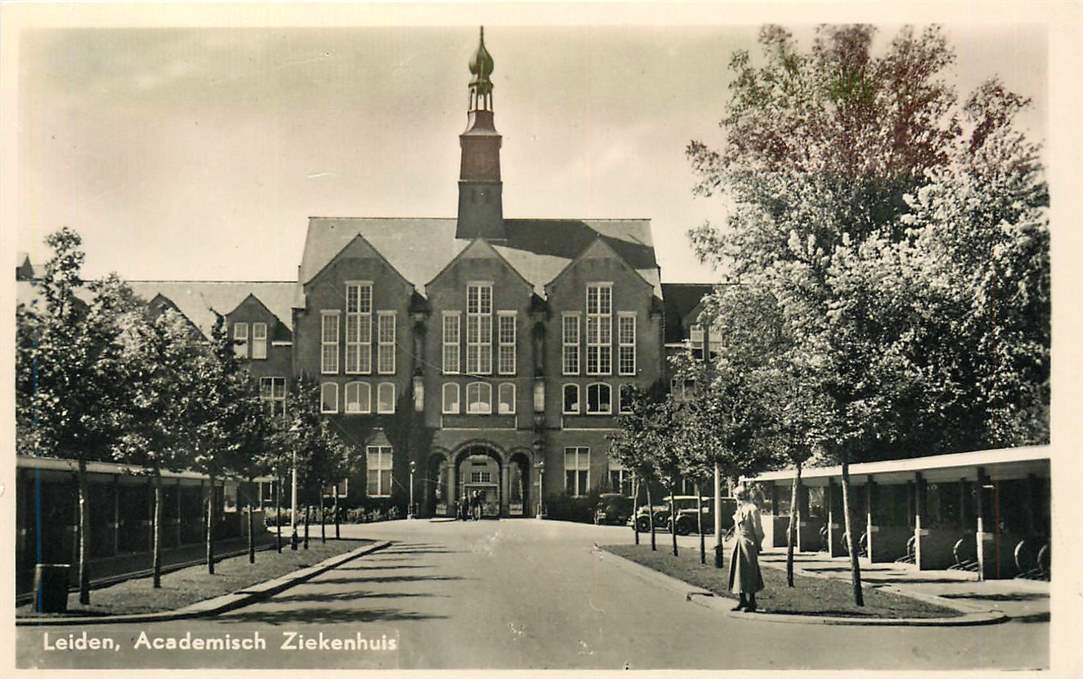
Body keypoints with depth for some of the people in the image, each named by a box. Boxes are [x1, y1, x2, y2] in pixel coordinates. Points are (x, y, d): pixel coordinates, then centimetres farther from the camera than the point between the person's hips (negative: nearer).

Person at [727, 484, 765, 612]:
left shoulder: (752, 509, -11)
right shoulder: (739, 510, 14)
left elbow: (757, 529, -10)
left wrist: (758, 545, -8)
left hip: (748, 543, -8)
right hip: (738, 543, 8)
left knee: (749, 573, -4)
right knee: (738, 571, 9)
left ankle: (752, 602, 3)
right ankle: (743, 600, 17)